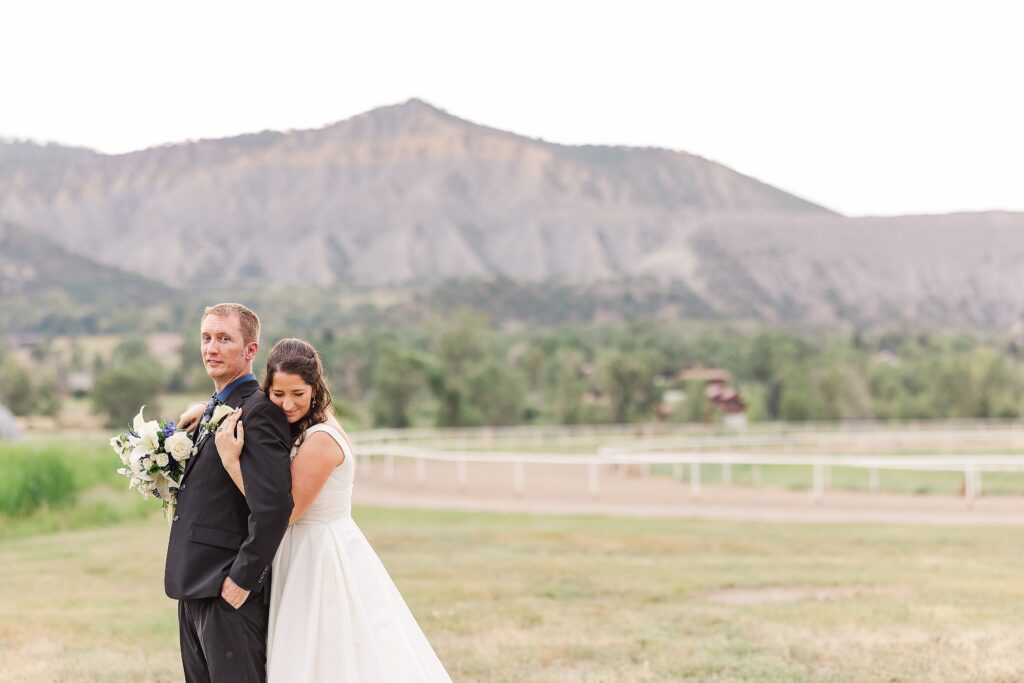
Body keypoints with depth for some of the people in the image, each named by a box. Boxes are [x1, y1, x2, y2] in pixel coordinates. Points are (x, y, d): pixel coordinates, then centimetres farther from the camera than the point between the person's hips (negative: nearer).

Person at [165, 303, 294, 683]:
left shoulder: (259, 410, -14)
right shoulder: (213, 409, 18)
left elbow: (274, 505, -24)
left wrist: (242, 579, -21)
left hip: (230, 593, -10)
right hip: (195, 588, 10)